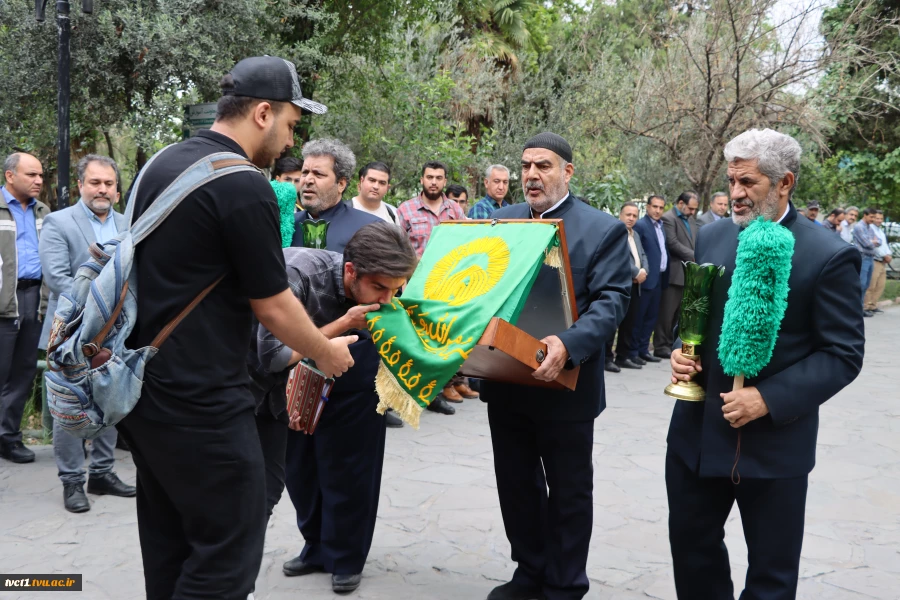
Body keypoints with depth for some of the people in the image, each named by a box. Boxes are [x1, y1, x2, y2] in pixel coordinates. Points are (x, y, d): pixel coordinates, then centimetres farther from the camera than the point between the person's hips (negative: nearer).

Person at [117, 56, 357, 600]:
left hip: (142, 389, 9)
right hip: (199, 401, -9)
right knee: (228, 554, 1)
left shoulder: (161, 165, 10)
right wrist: (326, 352, 5)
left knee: (170, 546, 19)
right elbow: (273, 307, -13)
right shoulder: (245, 187, -17)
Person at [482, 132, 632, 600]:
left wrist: (568, 345, -32)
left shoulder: (604, 230, -6)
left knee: (568, 491, 10)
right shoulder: (500, 221, 8)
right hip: (505, 381, 5)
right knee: (516, 484, 17)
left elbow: (611, 301, -16)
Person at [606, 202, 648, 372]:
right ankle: (606, 357, 2)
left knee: (629, 323, 12)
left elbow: (642, 255, 17)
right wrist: (636, 273, -16)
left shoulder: (635, 235, 19)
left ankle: (623, 356, 20)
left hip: (634, 286, 9)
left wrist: (644, 271, -3)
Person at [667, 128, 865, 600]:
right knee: (690, 545, 18)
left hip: (775, 441, -5)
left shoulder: (828, 256, -13)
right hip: (697, 428, 5)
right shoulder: (711, 238, 4)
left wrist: (769, 399, -22)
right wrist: (682, 350, -6)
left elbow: (843, 354, -12)